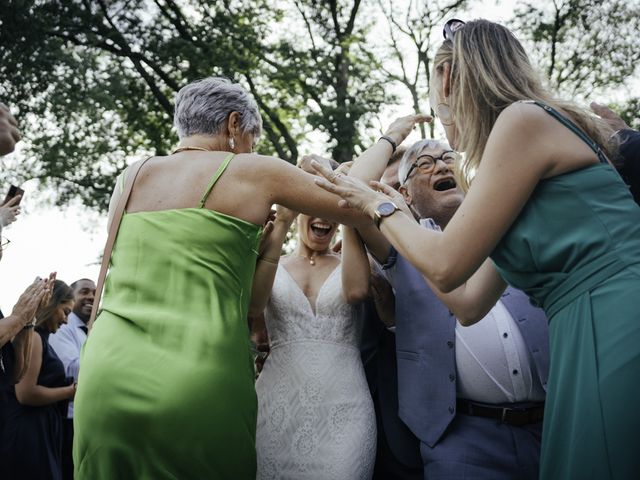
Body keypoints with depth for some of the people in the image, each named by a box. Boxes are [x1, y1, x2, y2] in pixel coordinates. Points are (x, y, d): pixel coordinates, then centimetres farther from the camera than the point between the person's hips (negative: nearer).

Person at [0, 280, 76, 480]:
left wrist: (71, 386, 8)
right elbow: (25, 393, -21)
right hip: (28, 434, -9)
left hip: (37, 431, 9)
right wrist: (71, 391, -11)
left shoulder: (38, 337, 15)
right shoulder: (31, 335, -13)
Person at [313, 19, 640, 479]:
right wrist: (399, 215, 28)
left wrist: (378, 206, 9)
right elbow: (469, 304, 20)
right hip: (592, 342, 9)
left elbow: (446, 266, -8)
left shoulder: (525, 118, -6)